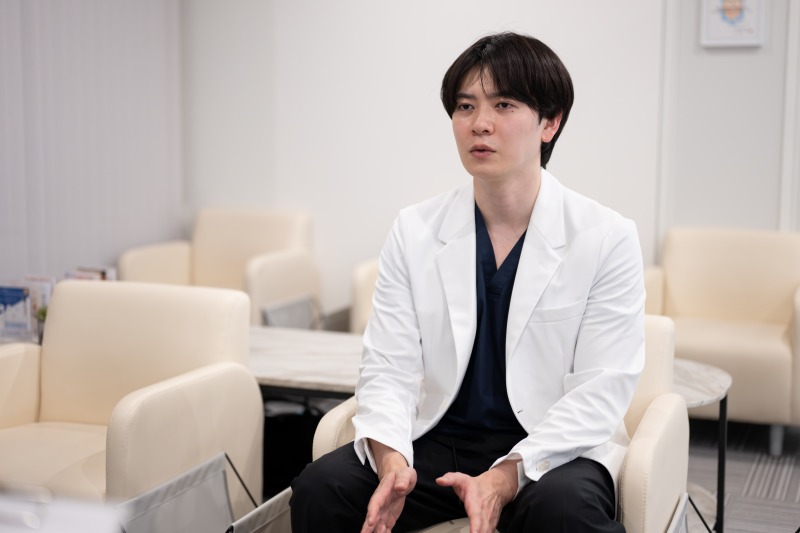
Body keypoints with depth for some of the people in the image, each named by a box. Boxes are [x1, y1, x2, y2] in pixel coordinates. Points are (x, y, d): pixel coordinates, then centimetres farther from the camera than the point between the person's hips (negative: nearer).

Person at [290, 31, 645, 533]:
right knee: (319, 487, -21)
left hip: (553, 448, -2)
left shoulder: (608, 238, -6)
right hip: (436, 440, 3)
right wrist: (390, 458, -23)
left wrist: (505, 478, -23)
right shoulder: (414, 232, 2)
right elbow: (388, 369, -2)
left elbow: (601, 391, -10)